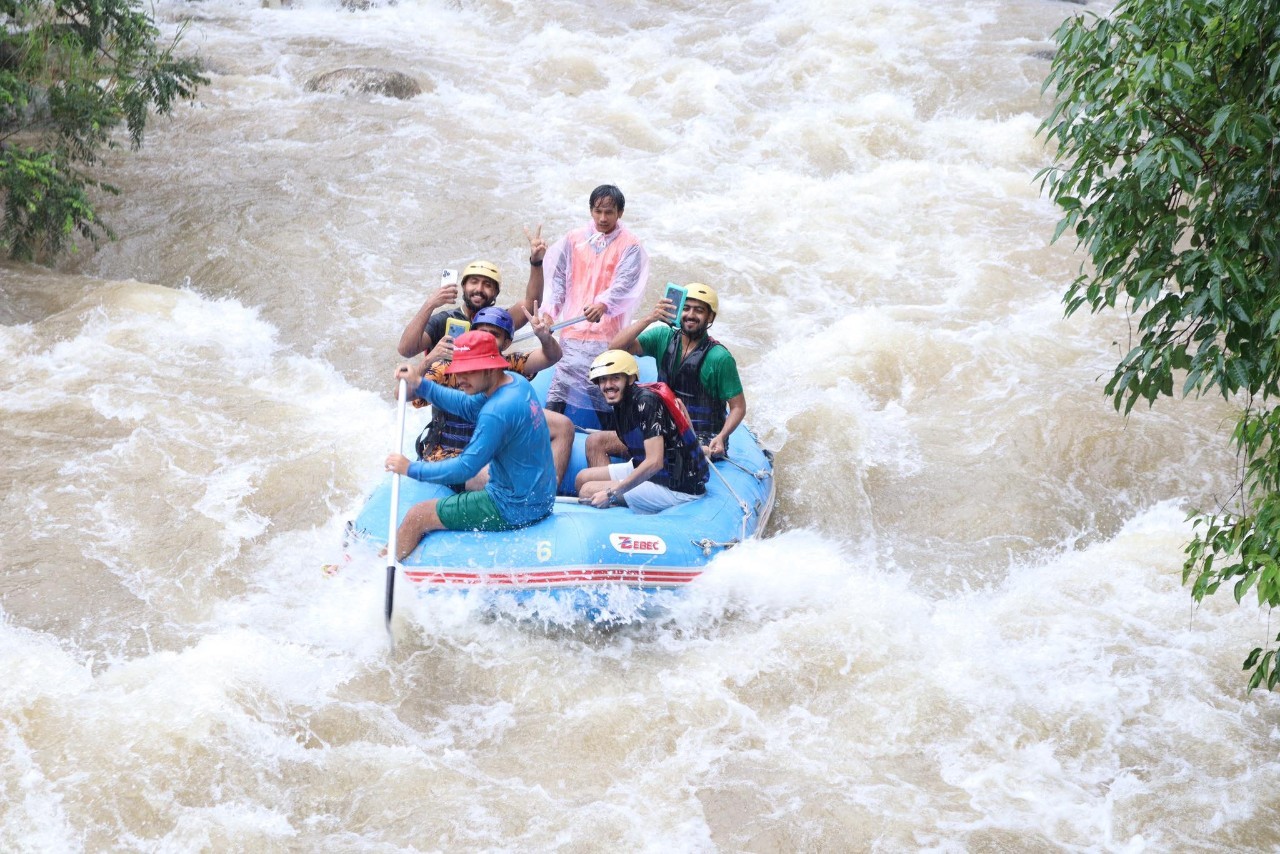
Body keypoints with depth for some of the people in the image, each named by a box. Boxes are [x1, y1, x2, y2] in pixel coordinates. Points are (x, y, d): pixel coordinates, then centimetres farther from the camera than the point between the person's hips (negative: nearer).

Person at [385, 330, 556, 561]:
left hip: (514, 510, -10)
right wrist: (420, 385, 8)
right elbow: (469, 407, 15)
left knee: (416, 518, -1)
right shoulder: (515, 382, 0)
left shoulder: (497, 411, -28)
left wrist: (411, 469, -14)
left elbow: (465, 468, -25)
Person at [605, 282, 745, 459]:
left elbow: (738, 407, -5)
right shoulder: (663, 337, 3)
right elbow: (616, 347, -7)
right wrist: (649, 319, -20)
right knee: (596, 441, -11)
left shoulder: (719, 358, -10)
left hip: (703, 441, -5)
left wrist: (721, 437, -23)